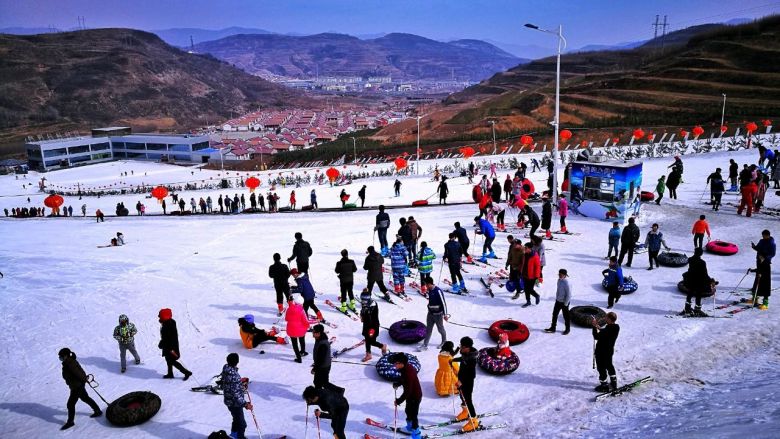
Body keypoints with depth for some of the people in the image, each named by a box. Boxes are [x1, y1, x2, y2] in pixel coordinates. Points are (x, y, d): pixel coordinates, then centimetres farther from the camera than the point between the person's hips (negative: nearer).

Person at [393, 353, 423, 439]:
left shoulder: (408, 373, -36)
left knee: (413, 415, 4)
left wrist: (398, 401, -25)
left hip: (415, 397, -10)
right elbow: (404, 380, 14)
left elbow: (407, 391, -32)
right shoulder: (406, 368, -8)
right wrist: (397, 384, -1)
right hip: (411, 395, 10)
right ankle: (409, 427, 48)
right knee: (408, 411, 26)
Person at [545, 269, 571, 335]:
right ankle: (552, 328, 25)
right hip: (558, 301, 8)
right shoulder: (559, 280, 0)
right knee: (554, 314, 13)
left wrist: (565, 303, -17)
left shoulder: (567, 283, -25)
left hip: (564, 302, -8)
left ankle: (567, 329, 27)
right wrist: (556, 298, 14)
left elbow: (569, 295, -21)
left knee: (566, 316, 9)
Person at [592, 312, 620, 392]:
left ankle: (604, 386, 17)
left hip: (601, 352, -9)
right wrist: (599, 328, 7)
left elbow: (596, 337, -25)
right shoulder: (616, 327, -5)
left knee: (601, 368, 7)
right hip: (610, 350, 9)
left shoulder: (607, 330, -31)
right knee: (609, 366, 25)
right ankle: (614, 384, 36)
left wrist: (594, 327, -19)